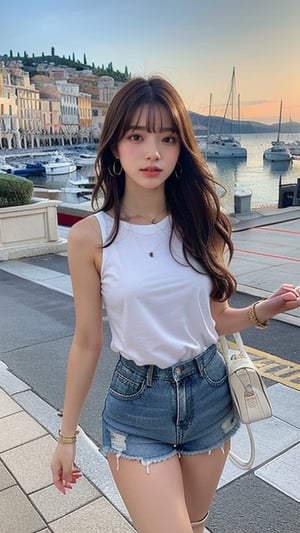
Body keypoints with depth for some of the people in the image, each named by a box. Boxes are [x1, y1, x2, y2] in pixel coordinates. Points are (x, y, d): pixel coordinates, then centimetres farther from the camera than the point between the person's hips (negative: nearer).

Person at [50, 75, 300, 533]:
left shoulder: (202, 224, -6)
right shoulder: (91, 236, -13)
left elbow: (216, 319, 5)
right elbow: (87, 343, -5)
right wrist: (67, 435, 2)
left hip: (209, 395, 3)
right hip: (138, 407, -3)